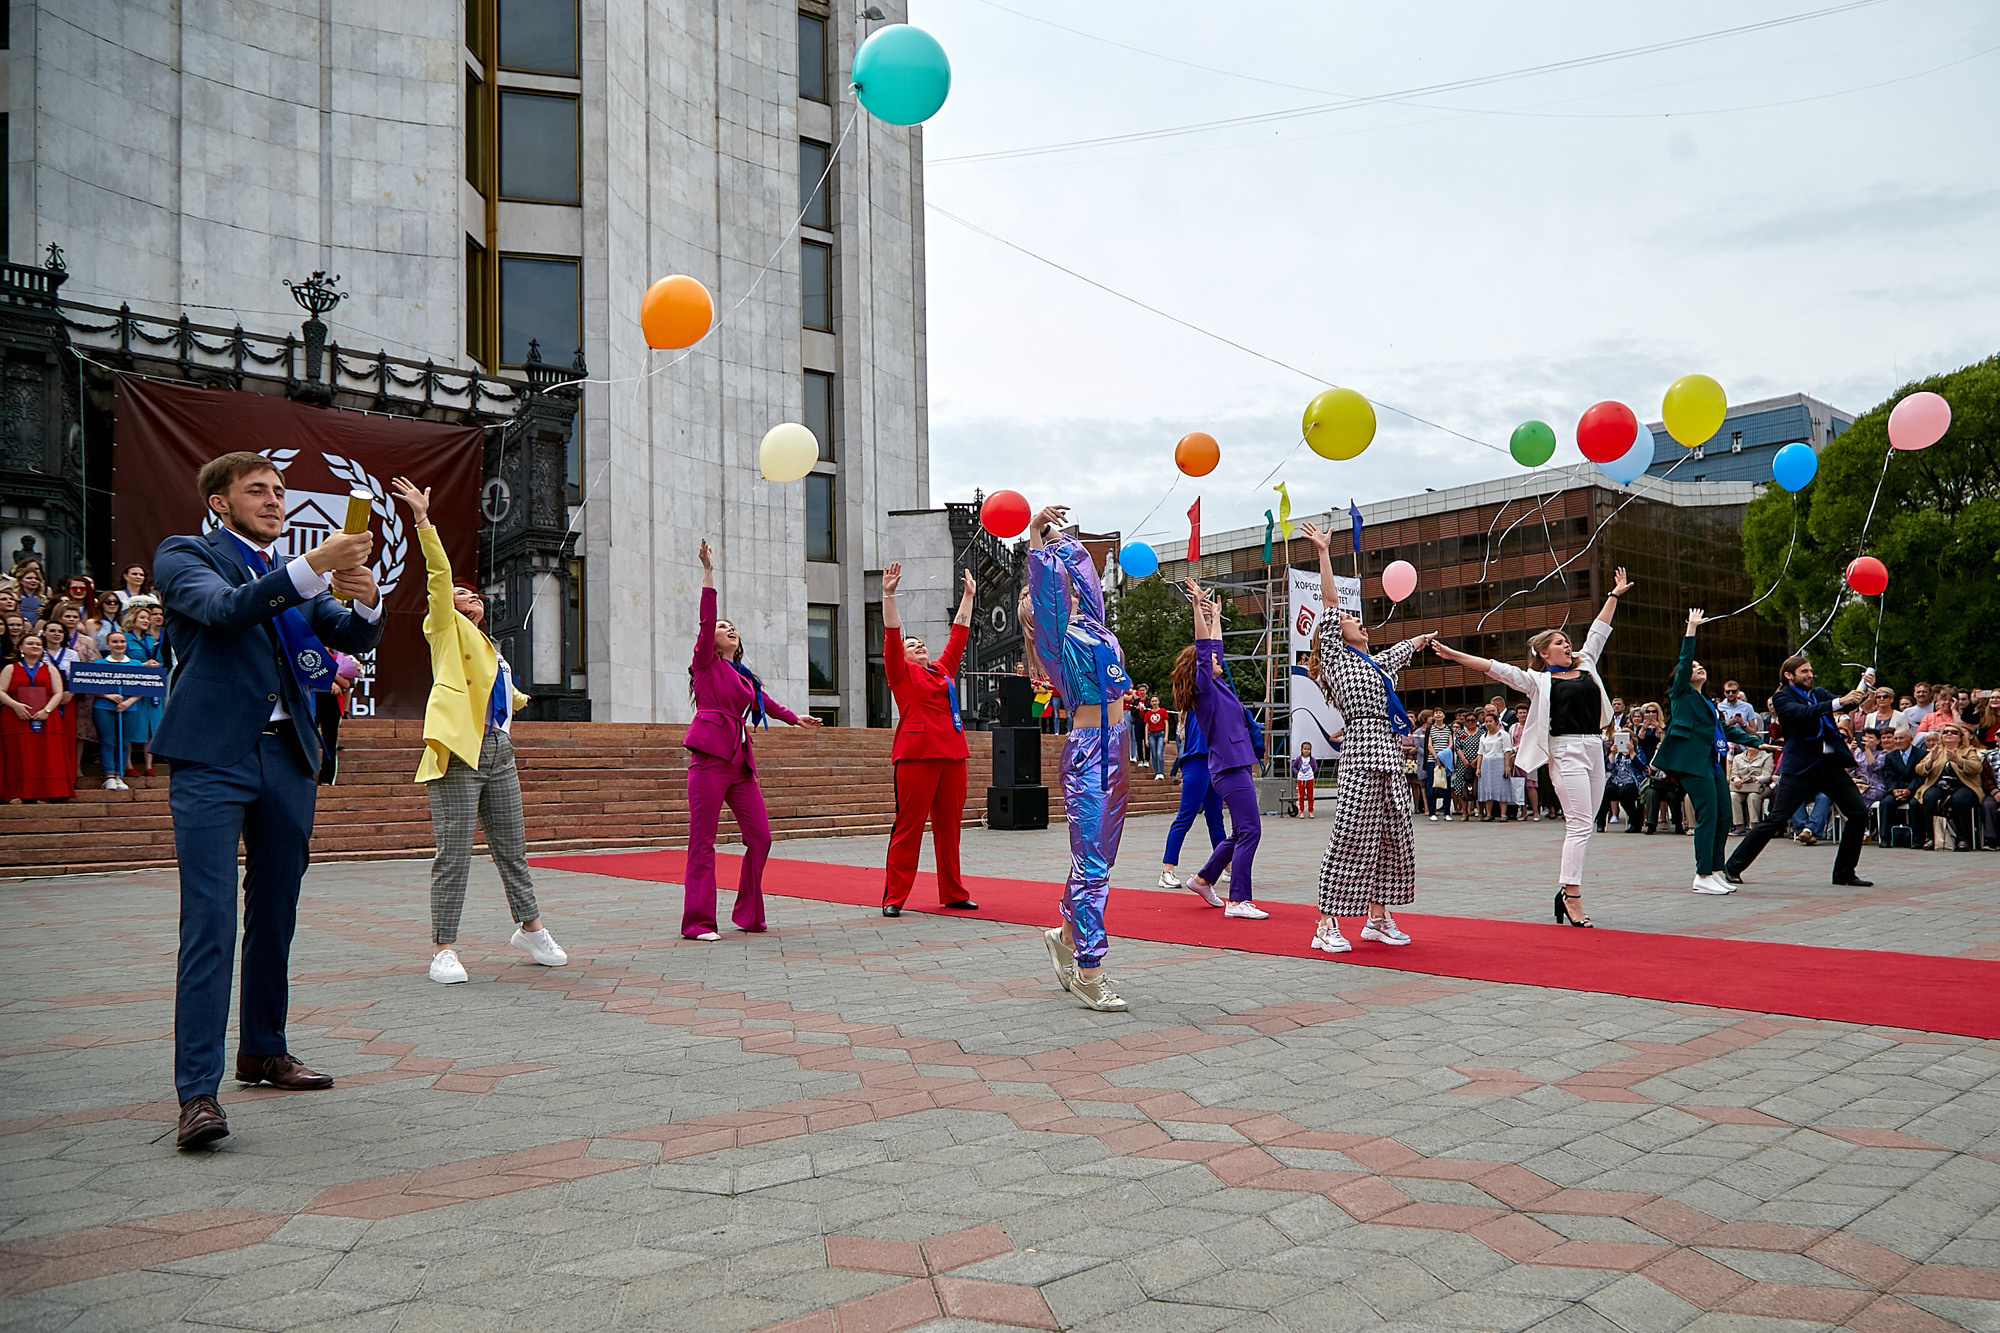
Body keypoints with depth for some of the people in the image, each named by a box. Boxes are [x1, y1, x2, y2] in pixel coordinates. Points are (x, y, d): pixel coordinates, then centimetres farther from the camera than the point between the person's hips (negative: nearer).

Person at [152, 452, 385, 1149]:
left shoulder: (295, 578, 19)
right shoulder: (186, 555, 3)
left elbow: (358, 637, 9)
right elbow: (225, 608, -18)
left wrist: (365, 597, -13)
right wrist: (314, 566, -29)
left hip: (287, 758, 6)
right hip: (214, 759, -6)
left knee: (274, 917, 12)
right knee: (209, 924, -11)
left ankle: (263, 1049, 25)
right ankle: (198, 1090, -11)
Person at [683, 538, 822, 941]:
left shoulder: (744, 676, 22)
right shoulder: (706, 663, 5)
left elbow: (763, 701, 41)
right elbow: (706, 621, -8)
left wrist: (795, 718, 55)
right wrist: (708, 573, -16)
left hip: (740, 760, 7)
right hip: (709, 758, -7)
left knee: (760, 837, 3)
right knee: (702, 842, -6)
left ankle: (749, 915, 16)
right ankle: (696, 922, -3)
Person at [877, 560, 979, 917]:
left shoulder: (943, 669, 22)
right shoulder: (902, 673, 7)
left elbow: (959, 633, 28)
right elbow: (891, 635, -4)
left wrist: (968, 595, 32)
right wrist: (889, 594, -11)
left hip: (952, 754, 6)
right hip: (916, 754, -6)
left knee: (949, 826, 9)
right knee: (908, 827, -5)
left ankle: (953, 894, 16)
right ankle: (893, 897, -1)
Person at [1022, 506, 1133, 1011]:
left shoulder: (1089, 624, 18)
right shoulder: (1055, 637, -1)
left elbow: (1079, 568, 28)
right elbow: (1044, 581, -14)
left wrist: (1060, 538, 28)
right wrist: (1036, 537, -17)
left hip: (1113, 751, 8)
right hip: (1088, 752, -8)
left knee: (1100, 857, 13)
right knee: (1090, 862, -8)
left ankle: (1066, 936, 30)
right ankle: (1087, 970, -6)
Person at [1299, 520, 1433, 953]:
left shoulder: (1376, 664, 23)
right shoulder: (1334, 657, 2)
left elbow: (1404, 650, 44)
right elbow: (1329, 604, -4)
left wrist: (1426, 638, 60)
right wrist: (1323, 552, -8)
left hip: (1388, 755, 8)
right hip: (1363, 752, -8)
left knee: (1393, 838, 10)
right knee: (1351, 838, -10)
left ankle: (1378, 918, 19)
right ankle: (1327, 926, -7)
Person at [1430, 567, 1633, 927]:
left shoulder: (1585, 666, 17)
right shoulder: (1538, 681, 1)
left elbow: (1599, 632, 26)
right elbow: (1495, 668, -4)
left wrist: (1614, 596, 31)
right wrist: (1453, 655, -10)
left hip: (1594, 749, 6)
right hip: (1566, 752, -6)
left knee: (1583, 825, 5)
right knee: (1579, 824, -12)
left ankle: (1567, 890, 10)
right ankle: (1572, 893, -10)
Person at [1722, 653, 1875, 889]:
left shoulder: (1819, 693, 18)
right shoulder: (1782, 697, -1)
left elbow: (1847, 702, 7)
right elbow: (1801, 712, -20)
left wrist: (1864, 688, -11)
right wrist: (1838, 702, -29)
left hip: (1831, 763, 6)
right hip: (1800, 767, -6)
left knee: (1859, 814, 1)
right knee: (1775, 820, -11)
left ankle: (1844, 872, 14)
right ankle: (1733, 867, -4)